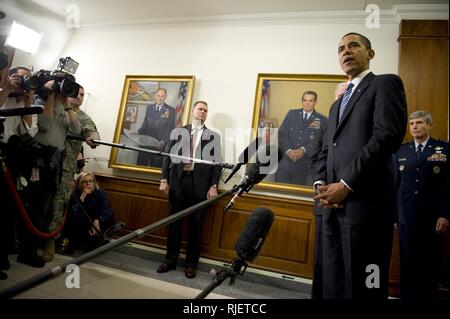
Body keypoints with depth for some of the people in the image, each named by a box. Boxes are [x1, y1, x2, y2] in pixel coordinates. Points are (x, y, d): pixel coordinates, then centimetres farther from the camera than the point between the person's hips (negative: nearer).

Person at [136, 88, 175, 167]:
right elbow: (145, 125, 16)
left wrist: (163, 142, -14)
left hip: (159, 144, -3)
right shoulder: (149, 108, 15)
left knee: (155, 166, 2)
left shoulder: (170, 110, 1)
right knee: (141, 165, 4)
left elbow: (170, 129, -4)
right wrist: (137, 132, -2)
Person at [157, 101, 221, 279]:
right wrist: (164, 179, 1)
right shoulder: (178, 132, 14)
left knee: (195, 225, 5)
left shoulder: (213, 136, 9)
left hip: (200, 184, -1)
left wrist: (213, 186, -6)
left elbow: (217, 162, 2)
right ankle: (171, 260, 22)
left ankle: (191, 264, 17)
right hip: (178, 181, 2)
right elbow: (168, 156, 10)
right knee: (174, 222, 8)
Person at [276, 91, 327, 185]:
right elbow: (282, 134, 2)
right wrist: (288, 150, -14)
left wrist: (303, 150, -20)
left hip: (305, 164, -1)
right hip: (286, 160, 1)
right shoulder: (291, 114, 11)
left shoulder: (322, 120, 4)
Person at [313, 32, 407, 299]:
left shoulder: (385, 84, 3)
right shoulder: (337, 104, 27)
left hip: (365, 202, -7)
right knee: (335, 284, 14)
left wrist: (346, 185, -15)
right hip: (334, 203, 8)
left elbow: (388, 136, -13)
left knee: (362, 286, 0)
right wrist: (321, 184, 2)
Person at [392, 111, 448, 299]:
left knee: (429, 263, 8)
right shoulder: (400, 151, 8)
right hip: (406, 217, 2)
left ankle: (428, 295, 24)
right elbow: (394, 183, 6)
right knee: (407, 262, 10)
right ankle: (406, 295, 23)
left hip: (432, 218, -2)